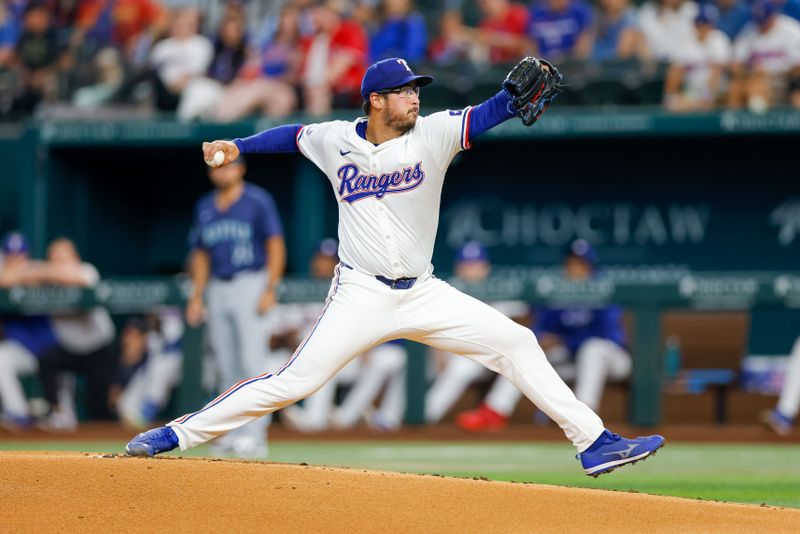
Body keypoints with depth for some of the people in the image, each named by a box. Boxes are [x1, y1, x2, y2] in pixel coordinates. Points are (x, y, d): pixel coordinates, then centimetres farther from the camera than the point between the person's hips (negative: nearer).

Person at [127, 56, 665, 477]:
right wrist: (238, 147, 14)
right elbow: (293, 134, 21)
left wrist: (523, 90, -36)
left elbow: (491, 113, -17)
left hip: (424, 294, 2)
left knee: (516, 343, -6)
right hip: (361, 298, -2)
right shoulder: (335, 140, 0)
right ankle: (178, 434, -3)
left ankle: (593, 441, -2)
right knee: (294, 381, -11)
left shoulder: (433, 133, -3)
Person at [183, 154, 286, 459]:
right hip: (217, 290, 6)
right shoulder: (205, 208, 15)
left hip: (251, 285, -6)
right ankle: (235, 431, 9)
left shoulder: (258, 201, -2)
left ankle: (255, 434, -15)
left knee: (252, 361, -12)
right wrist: (197, 297, 12)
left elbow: (275, 245, -6)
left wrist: (270, 290, -15)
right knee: (228, 367, 5)